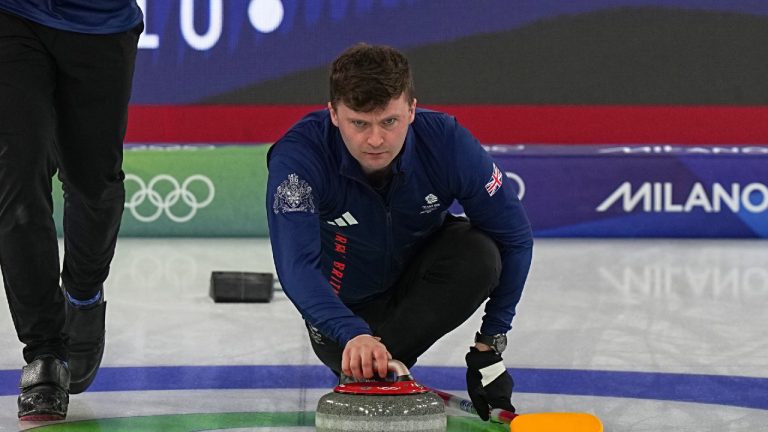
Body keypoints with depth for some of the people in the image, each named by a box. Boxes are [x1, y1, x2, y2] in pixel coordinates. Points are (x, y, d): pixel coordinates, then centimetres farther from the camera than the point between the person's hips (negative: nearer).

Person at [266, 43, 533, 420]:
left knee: (479, 254, -30)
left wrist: (491, 343, -18)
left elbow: (514, 239, -18)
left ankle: (377, 366, -21)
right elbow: (297, 265, -45)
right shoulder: (297, 157, -34)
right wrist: (353, 335, -61)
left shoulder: (447, 141, -28)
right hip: (345, 301, 0)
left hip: (421, 270, 1)